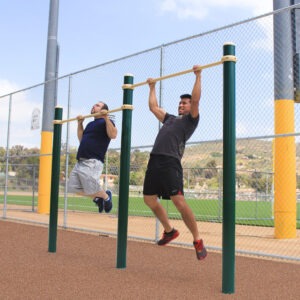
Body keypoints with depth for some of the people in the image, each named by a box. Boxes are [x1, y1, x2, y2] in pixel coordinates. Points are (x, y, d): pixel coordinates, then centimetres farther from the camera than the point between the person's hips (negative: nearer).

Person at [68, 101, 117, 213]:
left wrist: (106, 117, -21)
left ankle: (106, 196, 19)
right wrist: (80, 123, 28)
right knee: (73, 187, 6)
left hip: (92, 163, -9)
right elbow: (81, 139, 31)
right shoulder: (90, 124, 25)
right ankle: (97, 198, 22)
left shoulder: (106, 122, 1)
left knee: (91, 189, -13)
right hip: (80, 162, 9)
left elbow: (113, 135, -19)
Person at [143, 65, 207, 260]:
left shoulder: (191, 119, 11)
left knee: (179, 201, -16)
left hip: (171, 162, -8)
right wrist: (152, 87, 46)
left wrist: (198, 76, -1)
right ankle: (169, 230, 28)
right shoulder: (170, 119, 30)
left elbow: (196, 100, -3)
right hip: (154, 161, 8)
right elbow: (154, 107, 40)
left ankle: (197, 240, -5)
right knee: (150, 199, 10)